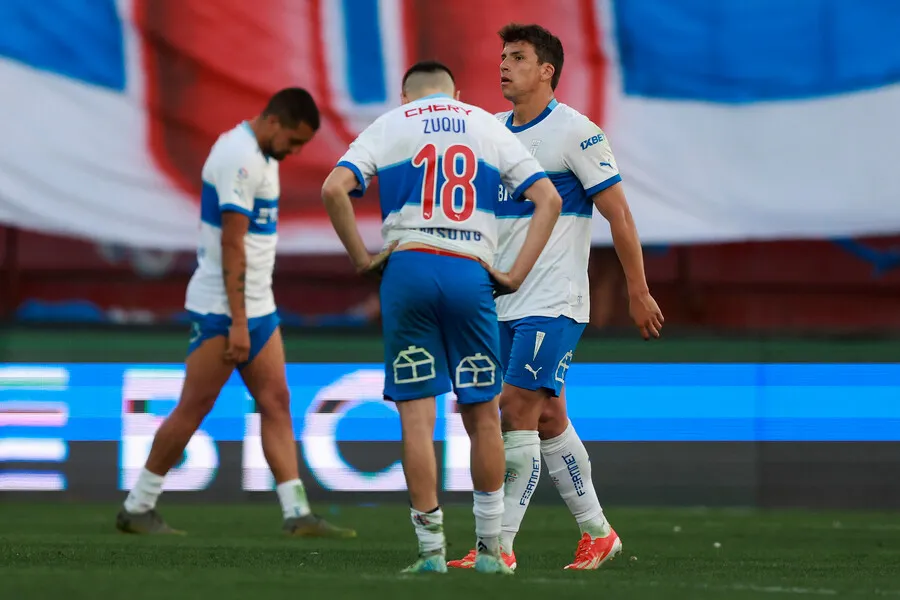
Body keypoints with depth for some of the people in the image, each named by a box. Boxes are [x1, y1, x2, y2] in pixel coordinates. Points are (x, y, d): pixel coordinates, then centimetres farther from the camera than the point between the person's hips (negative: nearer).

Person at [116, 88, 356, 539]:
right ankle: (137, 509, 5)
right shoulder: (241, 159, -18)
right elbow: (231, 244, -21)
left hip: (257, 306, 10)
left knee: (276, 404, 2)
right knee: (194, 408, -4)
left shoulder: (259, 154, 13)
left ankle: (297, 514, -1)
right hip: (221, 310, -10)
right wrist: (237, 323, -23)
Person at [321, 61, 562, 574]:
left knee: (417, 415, 0)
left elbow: (335, 188, -3)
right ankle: (489, 547, 12)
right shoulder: (488, 127, 18)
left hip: (408, 268, -1)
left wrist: (362, 258, 4)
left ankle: (431, 549, -1)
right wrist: (516, 275, 6)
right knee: (483, 414, 10)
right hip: (471, 276, 1)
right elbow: (548, 199, 8)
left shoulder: (389, 125, 14)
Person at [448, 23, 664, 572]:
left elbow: (618, 214, -7)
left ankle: (499, 547, -12)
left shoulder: (576, 132, -9)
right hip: (503, 300, 7)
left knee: (518, 410, -13)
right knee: (548, 418, 10)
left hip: (554, 301, -7)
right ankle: (598, 532, 21)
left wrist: (639, 292, -7)